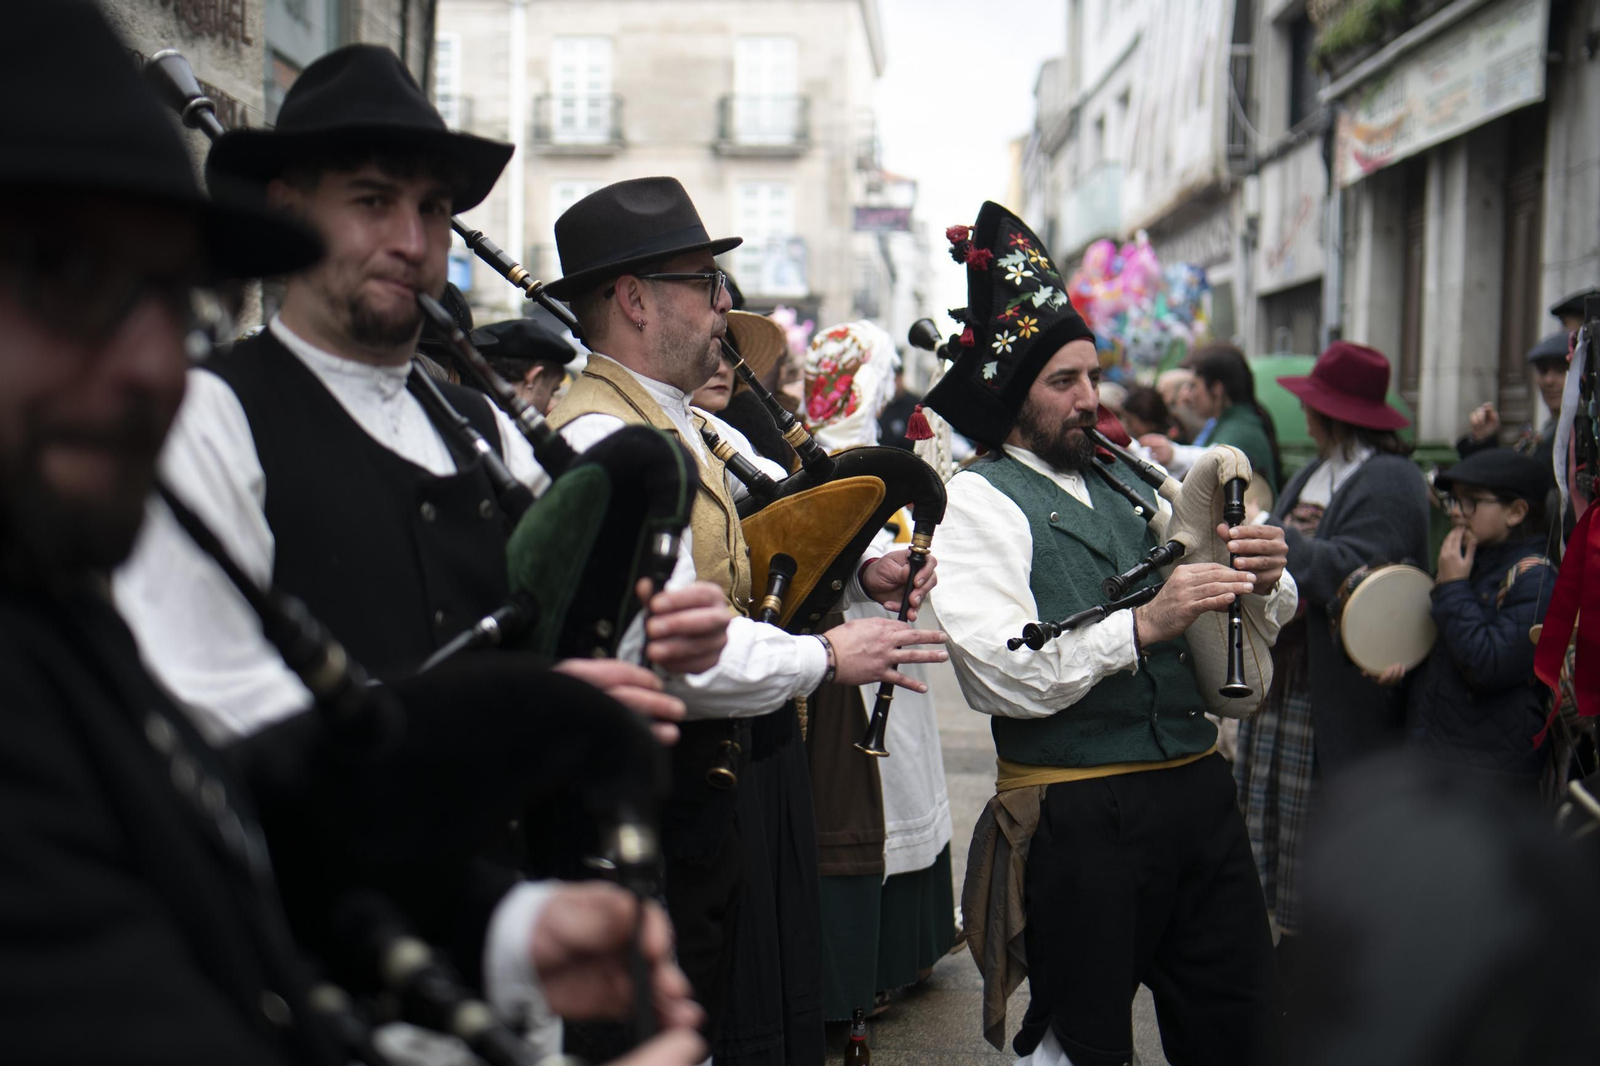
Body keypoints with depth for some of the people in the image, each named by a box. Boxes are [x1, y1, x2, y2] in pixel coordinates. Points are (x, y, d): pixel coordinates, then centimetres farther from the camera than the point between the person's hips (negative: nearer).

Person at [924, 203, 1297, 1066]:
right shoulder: (977, 502, -4)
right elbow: (999, 675, -16)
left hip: (1201, 794, 6)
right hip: (1080, 821, -6)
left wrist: (1262, 581, -5)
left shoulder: (1133, 484, 14)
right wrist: (1141, 626, -24)